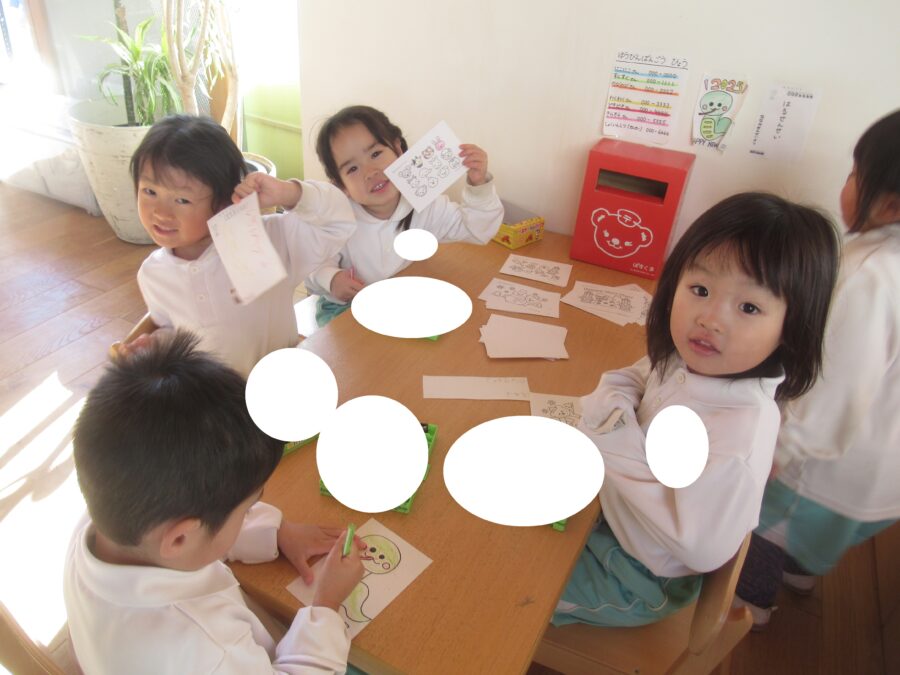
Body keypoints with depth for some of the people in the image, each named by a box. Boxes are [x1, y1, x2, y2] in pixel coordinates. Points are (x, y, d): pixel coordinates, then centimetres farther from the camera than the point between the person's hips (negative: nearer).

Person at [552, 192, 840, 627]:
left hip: (640, 575, -6)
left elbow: (703, 549, -32)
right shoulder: (688, 359, -17)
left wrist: (626, 450, -33)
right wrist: (611, 404, -18)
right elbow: (632, 377, 4)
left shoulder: (739, 433, -38)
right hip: (613, 503, 6)